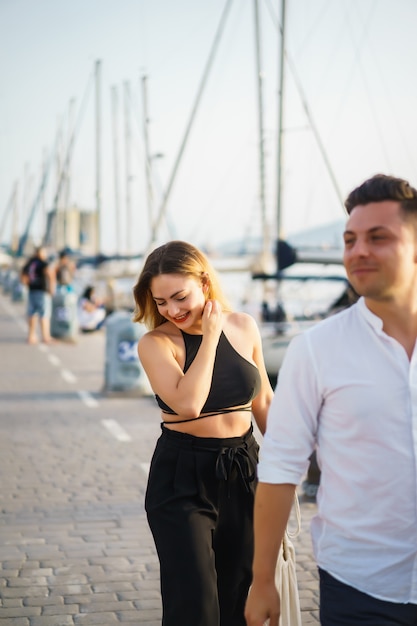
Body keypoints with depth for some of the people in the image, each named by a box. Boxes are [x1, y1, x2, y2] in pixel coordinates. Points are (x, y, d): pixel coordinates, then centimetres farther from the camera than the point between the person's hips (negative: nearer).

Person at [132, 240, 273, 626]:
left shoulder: (244, 327, 0)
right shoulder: (155, 344, -12)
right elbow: (188, 403, -27)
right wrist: (209, 337, -19)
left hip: (243, 470, 4)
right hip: (182, 478, -4)